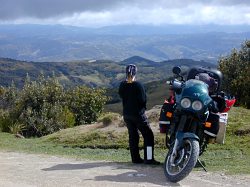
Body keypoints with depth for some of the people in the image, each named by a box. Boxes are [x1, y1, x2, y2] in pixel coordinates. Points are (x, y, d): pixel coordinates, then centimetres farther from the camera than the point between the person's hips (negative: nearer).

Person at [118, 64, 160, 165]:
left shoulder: (122, 85, 0)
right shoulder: (138, 85, -16)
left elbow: (122, 97, 9)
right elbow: (143, 100, -12)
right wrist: (142, 109, 6)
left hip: (126, 114, 6)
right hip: (138, 114, -6)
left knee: (133, 135, 13)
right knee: (148, 135, 1)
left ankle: (135, 158, 16)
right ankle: (148, 159, -4)